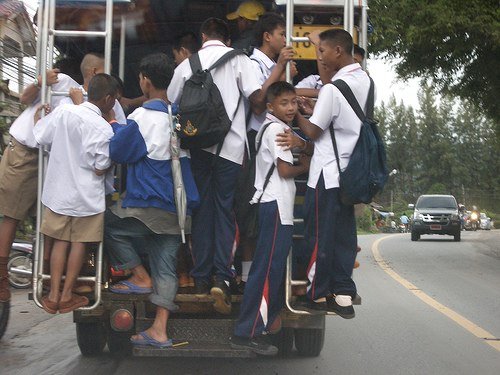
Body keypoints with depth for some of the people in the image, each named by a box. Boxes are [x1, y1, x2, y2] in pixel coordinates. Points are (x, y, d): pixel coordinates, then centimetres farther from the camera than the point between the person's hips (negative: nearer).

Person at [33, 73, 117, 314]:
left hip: (58, 190, 4)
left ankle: (53, 294, 15)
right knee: (79, 243, 10)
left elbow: (39, 137, -1)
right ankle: (67, 295, 16)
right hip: (87, 196, -4)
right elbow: (100, 169, -15)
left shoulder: (63, 111, -7)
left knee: (60, 241, 14)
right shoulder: (104, 129, -17)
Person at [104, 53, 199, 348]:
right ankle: (159, 331, 9)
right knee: (165, 267, 9)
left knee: (108, 223, 16)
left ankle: (140, 278, 13)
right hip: (178, 209, 7)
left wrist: (113, 125, 12)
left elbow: (118, 151, -4)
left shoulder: (143, 116, -11)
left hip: (150, 206, -7)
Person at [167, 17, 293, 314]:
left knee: (202, 209, 11)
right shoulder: (239, 59, 1)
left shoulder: (188, 64, 10)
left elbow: (171, 103, 15)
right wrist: (278, 70, -3)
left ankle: (202, 278, 13)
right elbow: (258, 100, -10)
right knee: (225, 210, 3)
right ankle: (223, 277, -10)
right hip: (230, 145, -2)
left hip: (198, 144, 2)